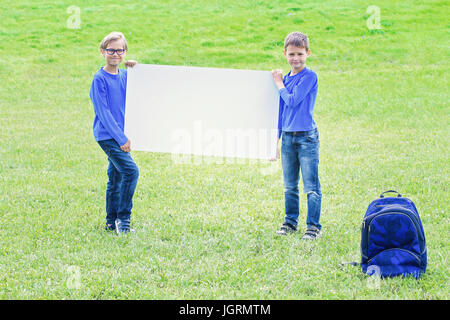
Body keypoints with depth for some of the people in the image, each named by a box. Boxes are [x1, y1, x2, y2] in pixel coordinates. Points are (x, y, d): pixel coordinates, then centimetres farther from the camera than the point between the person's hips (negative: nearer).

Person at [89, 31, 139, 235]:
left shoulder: (124, 76, 9)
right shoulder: (100, 79, -10)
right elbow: (103, 112, -14)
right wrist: (121, 138, -17)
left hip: (120, 135, 7)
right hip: (107, 135, -7)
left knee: (116, 178, 12)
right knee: (131, 170, -19)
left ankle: (112, 222, 21)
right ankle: (123, 218, -11)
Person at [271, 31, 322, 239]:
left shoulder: (309, 77, -9)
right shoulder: (286, 78, 12)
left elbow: (292, 101, -18)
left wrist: (279, 84, -4)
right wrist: (276, 138, 18)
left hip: (306, 136, -7)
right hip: (287, 136, 7)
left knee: (311, 186, -3)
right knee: (289, 186, 14)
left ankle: (313, 226, 3)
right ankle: (290, 222, 25)